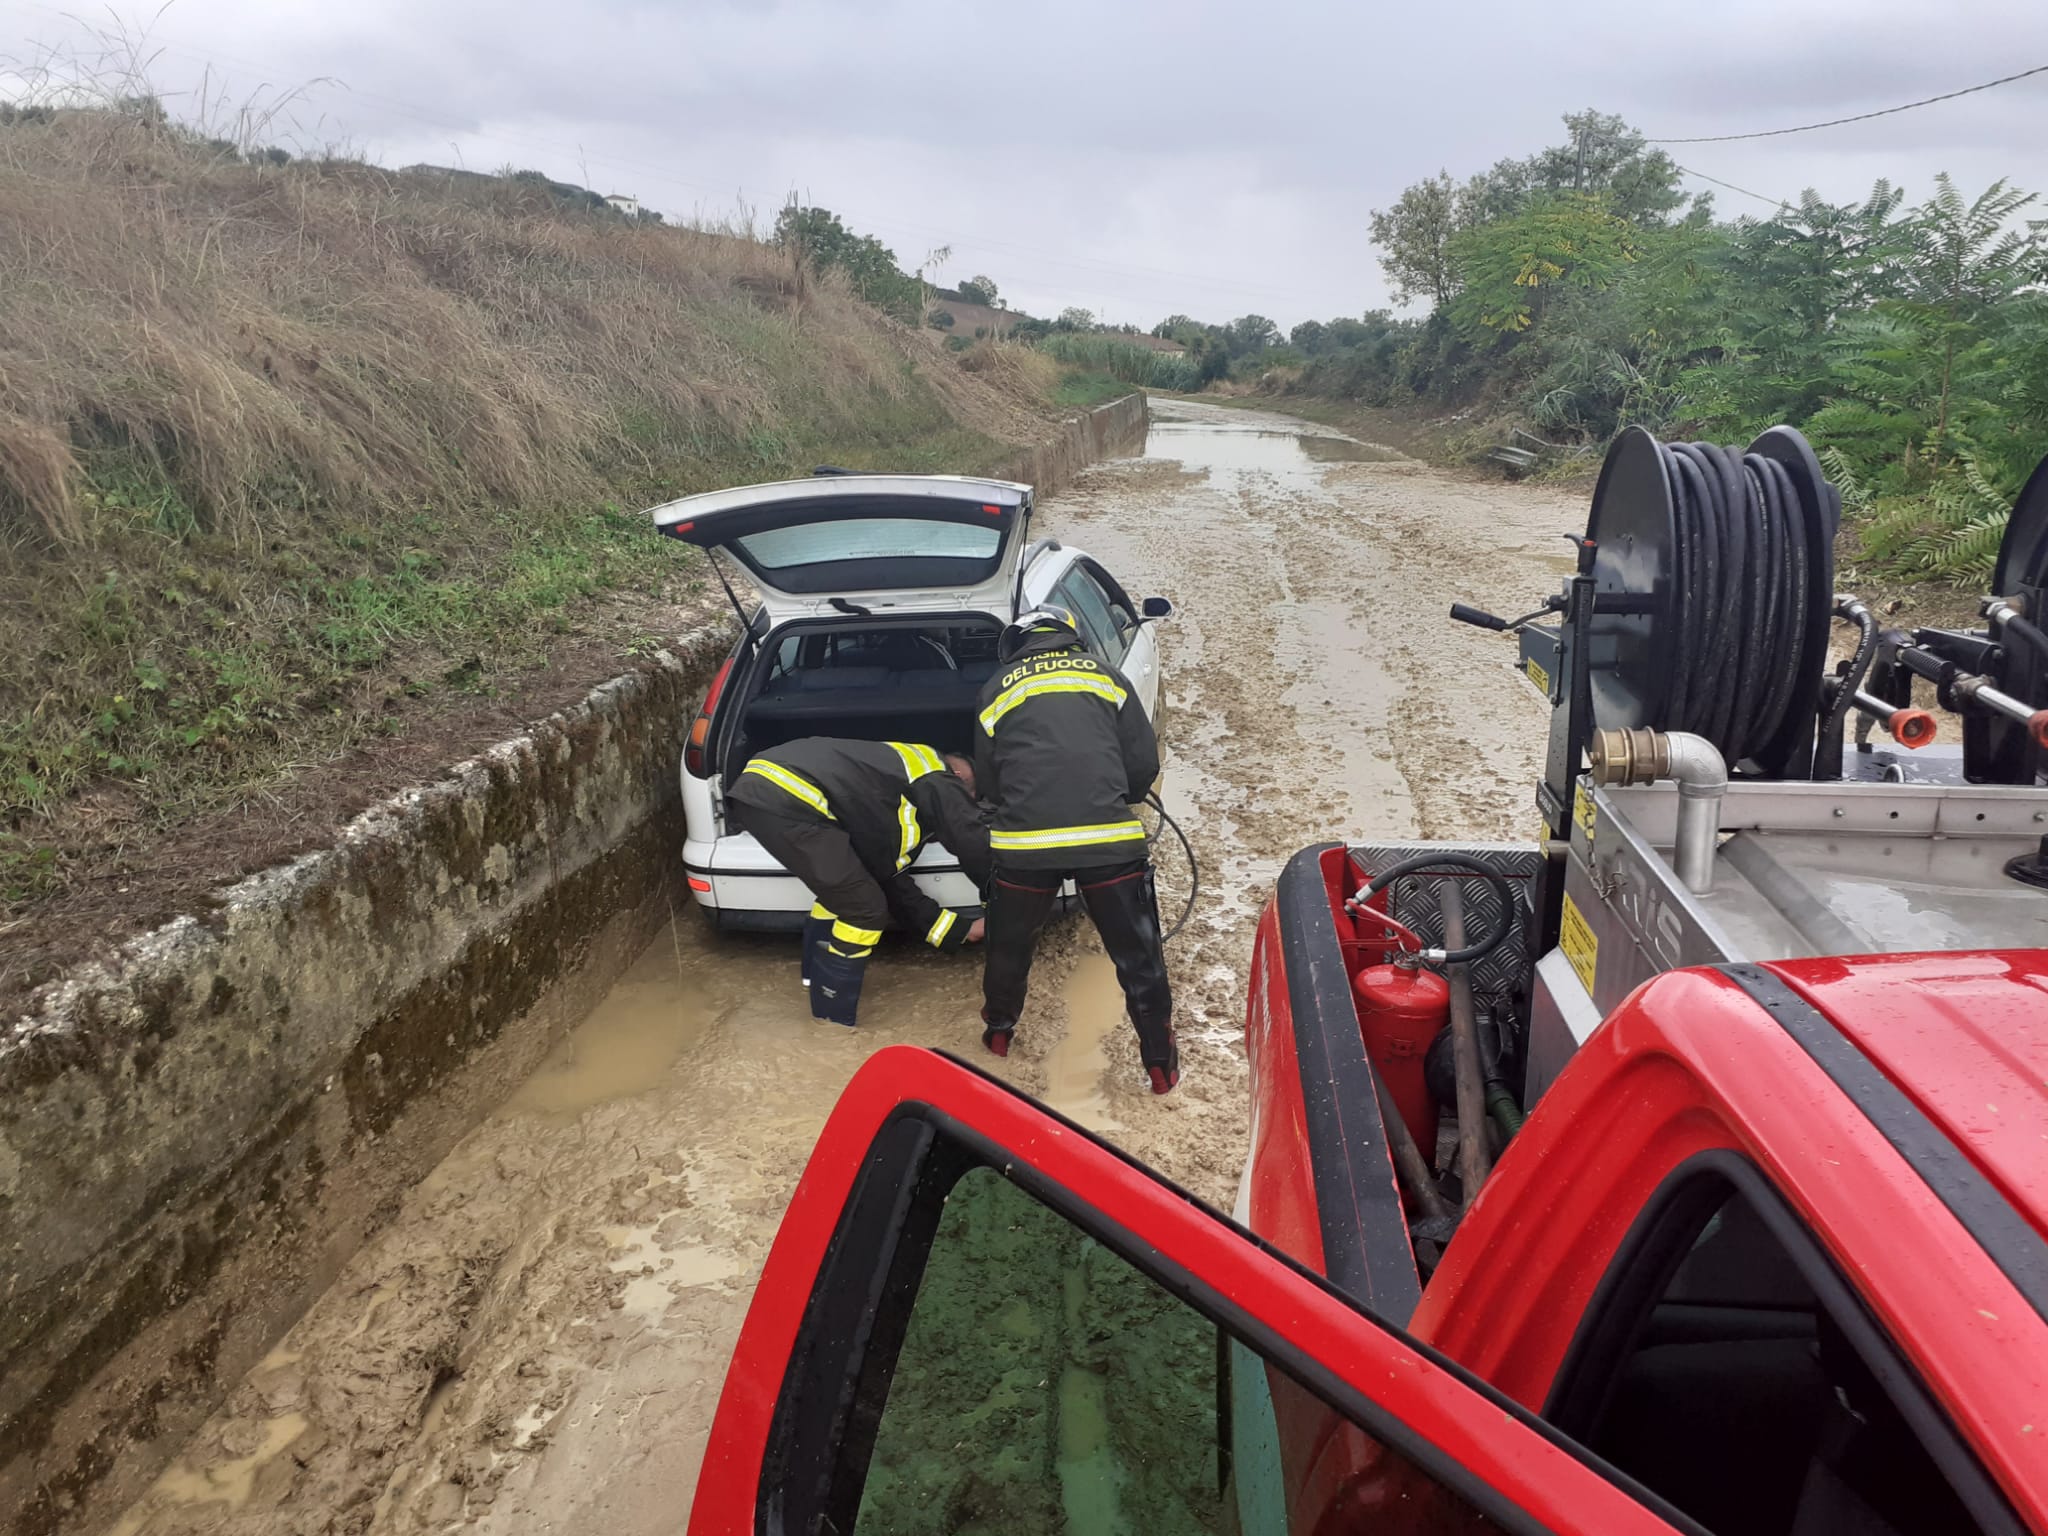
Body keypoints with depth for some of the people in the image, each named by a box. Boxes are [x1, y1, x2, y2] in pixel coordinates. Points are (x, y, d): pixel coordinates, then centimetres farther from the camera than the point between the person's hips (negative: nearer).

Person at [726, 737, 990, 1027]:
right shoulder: (938, 783, 9)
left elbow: (895, 886, 36)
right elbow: (977, 848, 6)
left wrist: (963, 930, 41)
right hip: (787, 797, -10)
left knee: (841, 894, 29)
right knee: (865, 910, 1)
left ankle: (820, 980, 42)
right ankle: (834, 1021, 12)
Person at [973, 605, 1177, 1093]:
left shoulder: (999, 685, 15)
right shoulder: (1105, 673, 14)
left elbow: (987, 778, 18)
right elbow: (1143, 764, 10)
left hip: (1022, 842, 1)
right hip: (1110, 839, -1)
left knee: (1010, 946, 25)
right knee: (1139, 955, 13)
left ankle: (998, 1033, 44)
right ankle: (1161, 1063, 21)